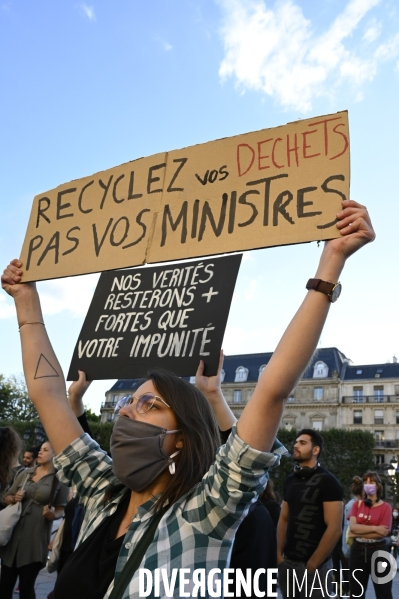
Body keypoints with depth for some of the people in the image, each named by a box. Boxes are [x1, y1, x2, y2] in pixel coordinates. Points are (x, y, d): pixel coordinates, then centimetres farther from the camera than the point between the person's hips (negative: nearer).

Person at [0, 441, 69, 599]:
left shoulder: (60, 479, -1)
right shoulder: (25, 473, 10)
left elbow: (62, 509, 1)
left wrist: (53, 514, -20)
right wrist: (14, 499, -6)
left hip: (35, 540, -3)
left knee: (26, 586, 6)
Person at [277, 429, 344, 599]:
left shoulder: (328, 482, -11)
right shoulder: (290, 480, 6)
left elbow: (334, 529, -15)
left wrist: (312, 564, -13)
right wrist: (279, 554, 3)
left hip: (315, 566, -5)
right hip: (287, 562, 6)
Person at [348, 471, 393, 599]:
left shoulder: (385, 507, -5)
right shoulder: (357, 504, 4)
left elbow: (383, 533, -15)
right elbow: (352, 527, -9)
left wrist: (358, 534, -12)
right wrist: (374, 528, -18)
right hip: (357, 550, 3)